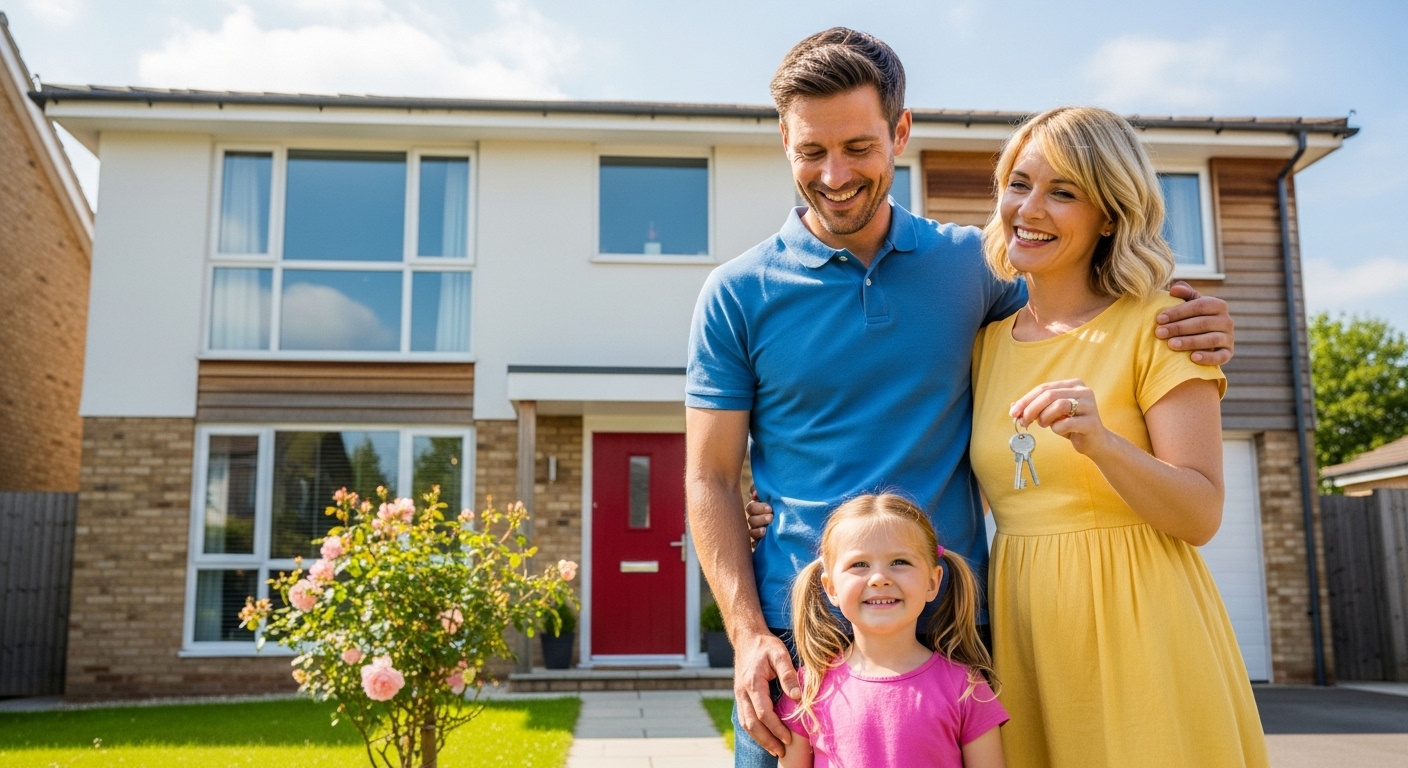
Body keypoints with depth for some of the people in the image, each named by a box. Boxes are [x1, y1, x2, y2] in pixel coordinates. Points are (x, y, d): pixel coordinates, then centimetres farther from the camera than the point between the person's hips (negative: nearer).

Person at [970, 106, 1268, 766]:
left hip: (1139, 633, -4)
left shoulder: (1154, 326, -6)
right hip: (1024, 634, 4)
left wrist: (1100, 442, -29)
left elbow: (1201, 516, -11)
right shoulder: (987, 342, 7)